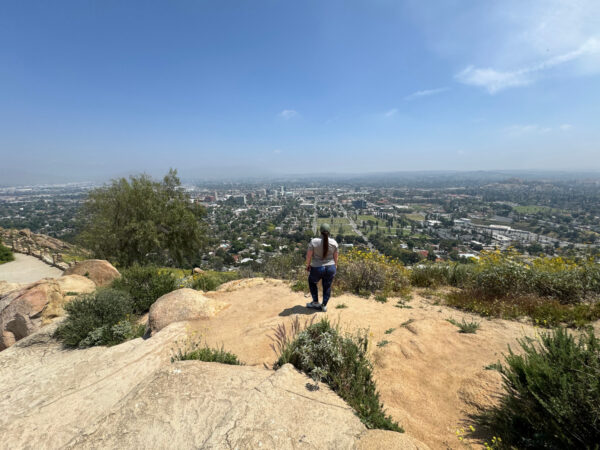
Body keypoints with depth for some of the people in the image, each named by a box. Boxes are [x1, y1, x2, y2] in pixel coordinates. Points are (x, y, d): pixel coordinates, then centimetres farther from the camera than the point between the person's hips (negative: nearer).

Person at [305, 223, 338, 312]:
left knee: (312, 282, 25)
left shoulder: (313, 241, -17)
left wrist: (308, 265, 4)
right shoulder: (334, 242, -8)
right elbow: (335, 257, 0)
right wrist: (335, 266, 16)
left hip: (317, 269, -2)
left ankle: (316, 302, 28)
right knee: (327, 286, 19)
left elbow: (309, 256, -11)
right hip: (330, 268, 2)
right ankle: (324, 306, 26)